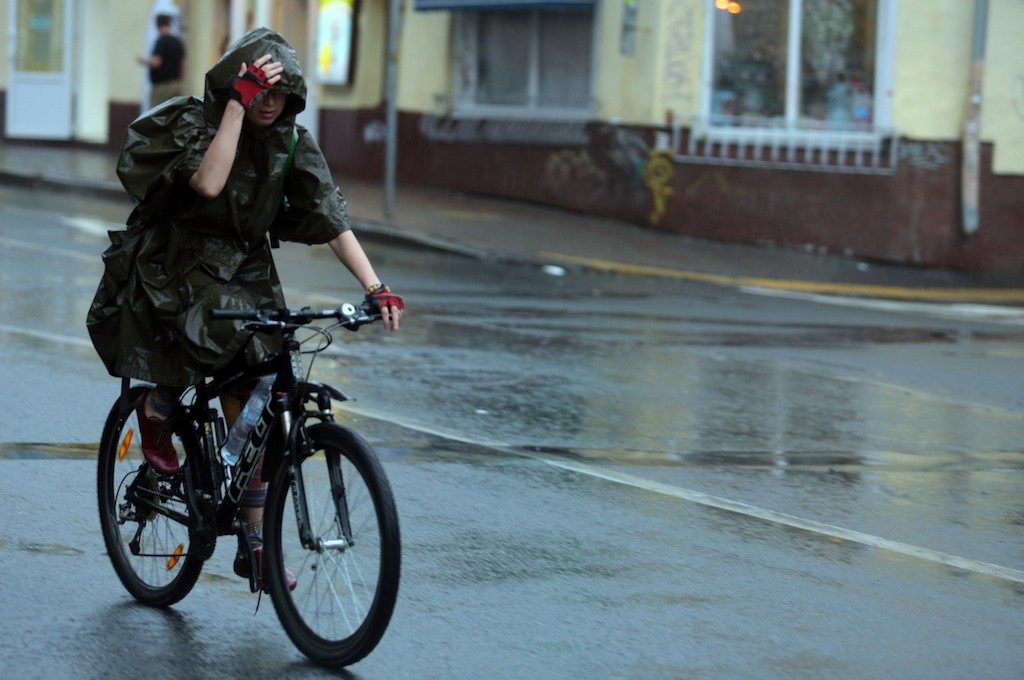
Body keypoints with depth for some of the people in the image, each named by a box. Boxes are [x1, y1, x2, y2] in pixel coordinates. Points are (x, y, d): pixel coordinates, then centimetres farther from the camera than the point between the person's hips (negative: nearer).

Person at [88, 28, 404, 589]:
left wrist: (375, 288, -19)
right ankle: (158, 408, -8)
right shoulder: (194, 121, -14)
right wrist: (238, 103, -34)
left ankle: (254, 545, 7)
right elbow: (209, 183, -34)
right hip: (171, 269, -4)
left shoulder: (292, 143, -2)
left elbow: (332, 222, -7)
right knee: (224, 328, -36)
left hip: (242, 274, 4)